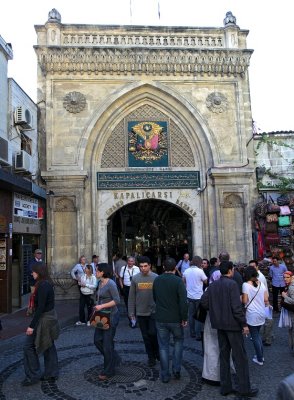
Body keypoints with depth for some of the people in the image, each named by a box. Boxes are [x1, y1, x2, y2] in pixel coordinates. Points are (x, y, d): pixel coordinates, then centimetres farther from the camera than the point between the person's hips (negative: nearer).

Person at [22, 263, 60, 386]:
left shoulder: (43, 286, -22)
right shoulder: (47, 284, 7)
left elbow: (40, 307, -24)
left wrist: (32, 325, -22)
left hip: (44, 320, -10)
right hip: (50, 317, 10)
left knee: (29, 346, 2)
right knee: (48, 346, 17)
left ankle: (33, 376, 12)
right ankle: (51, 374, 27)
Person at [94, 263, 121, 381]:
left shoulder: (111, 284, -18)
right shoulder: (100, 283, 8)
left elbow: (117, 301, -20)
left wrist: (102, 306, -22)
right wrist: (97, 307, 8)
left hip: (111, 316, -9)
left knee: (107, 343, 1)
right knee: (97, 340, 12)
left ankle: (108, 371, 18)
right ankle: (115, 359, 31)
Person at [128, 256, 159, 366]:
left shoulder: (156, 278, -7)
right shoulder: (135, 279, -1)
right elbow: (131, 297, 3)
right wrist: (131, 312, 1)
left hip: (154, 312, -2)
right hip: (140, 313, 2)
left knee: (152, 333, -5)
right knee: (146, 336, 10)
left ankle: (157, 352, 24)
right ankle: (151, 357, 27)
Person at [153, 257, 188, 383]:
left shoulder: (157, 280, 0)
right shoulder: (178, 281, -15)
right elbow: (183, 302, -19)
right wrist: (184, 318, -9)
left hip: (160, 319, 3)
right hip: (175, 319, -3)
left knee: (163, 346, 11)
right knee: (178, 341, 21)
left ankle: (165, 375, 16)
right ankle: (176, 369, 16)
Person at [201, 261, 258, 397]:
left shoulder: (212, 285, 3)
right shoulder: (232, 284, -16)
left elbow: (203, 301, 1)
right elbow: (236, 307, -21)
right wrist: (244, 324, -14)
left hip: (220, 324, 6)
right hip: (232, 324, -6)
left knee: (224, 355, 15)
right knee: (240, 356, 6)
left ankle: (225, 387, 22)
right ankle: (244, 388, 13)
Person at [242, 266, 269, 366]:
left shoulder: (246, 285, -14)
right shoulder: (261, 284, 1)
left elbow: (244, 301, -14)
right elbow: (266, 299, 4)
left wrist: (240, 298, 6)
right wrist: (267, 304, 24)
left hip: (252, 315, -5)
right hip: (262, 313, 5)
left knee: (255, 336, 8)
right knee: (258, 334, 23)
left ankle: (259, 359, 16)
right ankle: (261, 355, 29)